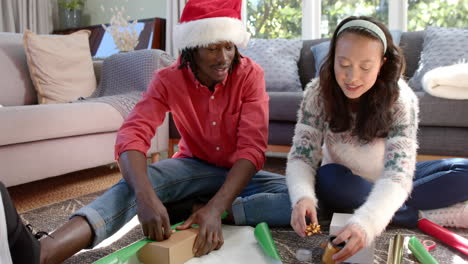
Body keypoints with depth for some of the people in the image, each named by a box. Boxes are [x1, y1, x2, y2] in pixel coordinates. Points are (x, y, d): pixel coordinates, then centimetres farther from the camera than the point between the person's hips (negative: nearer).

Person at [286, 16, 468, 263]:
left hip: (387, 185, 0)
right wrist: (302, 197, -46)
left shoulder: (401, 99, -24)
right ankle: (426, 214, -22)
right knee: (328, 179, -35)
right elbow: (301, 157, -23)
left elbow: (398, 173, -34)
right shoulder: (317, 93, -20)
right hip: (345, 183, 1)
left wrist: (365, 222, -53)